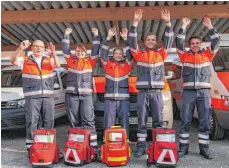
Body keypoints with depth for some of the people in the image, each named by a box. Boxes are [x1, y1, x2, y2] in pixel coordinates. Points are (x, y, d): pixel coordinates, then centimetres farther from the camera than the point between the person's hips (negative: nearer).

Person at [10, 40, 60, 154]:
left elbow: (57, 65, -9)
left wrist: (53, 53, -28)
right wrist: (20, 49, -27)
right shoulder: (25, 61, 7)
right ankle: (30, 147, 5)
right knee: (32, 122, -2)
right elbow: (13, 60, -11)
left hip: (48, 96, 2)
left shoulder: (49, 60, 10)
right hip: (32, 96, -2)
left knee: (48, 122, 8)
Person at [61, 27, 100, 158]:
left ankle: (93, 145, -6)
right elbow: (65, 49, 6)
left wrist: (96, 36, 0)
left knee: (88, 120, -6)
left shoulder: (90, 61, 9)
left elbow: (96, 50, 3)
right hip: (72, 94, 2)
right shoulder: (71, 60, 11)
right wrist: (66, 35, 3)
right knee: (74, 121, 7)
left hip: (86, 94, -1)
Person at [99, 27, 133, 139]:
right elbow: (103, 53, -1)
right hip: (109, 98, 0)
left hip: (123, 98, 0)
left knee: (124, 122, 4)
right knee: (108, 123, 2)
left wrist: (125, 39, -11)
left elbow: (130, 54, -3)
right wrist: (109, 37, -9)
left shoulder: (126, 65, 10)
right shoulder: (108, 65, 10)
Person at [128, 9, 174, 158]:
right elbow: (132, 41, -4)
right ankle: (141, 146, 12)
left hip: (157, 93, 1)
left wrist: (168, 23, -11)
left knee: (158, 121, 5)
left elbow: (169, 41, 0)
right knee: (142, 121, 5)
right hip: (143, 93, 0)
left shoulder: (161, 54, 10)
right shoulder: (139, 54, 7)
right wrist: (136, 23, -13)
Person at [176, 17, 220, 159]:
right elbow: (179, 43, -1)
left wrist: (210, 27, -4)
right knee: (186, 121, 1)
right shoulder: (185, 55, 10)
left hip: (204, 92, 1)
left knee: (205, 121, 2)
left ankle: (204, 148, 11)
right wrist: (184, 27, -5)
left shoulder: (207, 54, 13)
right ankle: (183, 147, 9)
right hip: (188, 91, -1)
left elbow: (216, 41, 3)